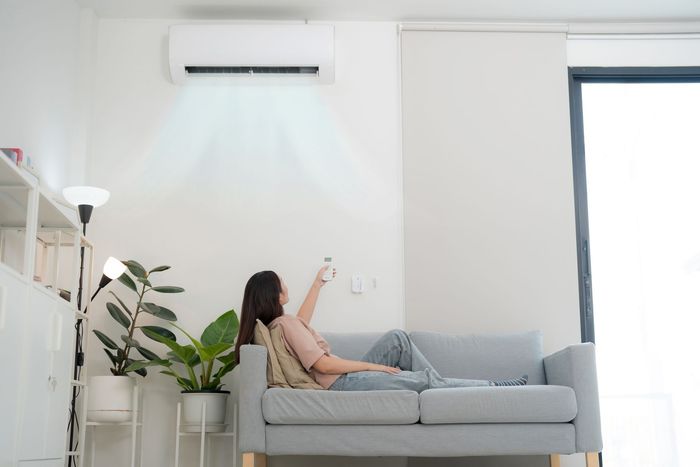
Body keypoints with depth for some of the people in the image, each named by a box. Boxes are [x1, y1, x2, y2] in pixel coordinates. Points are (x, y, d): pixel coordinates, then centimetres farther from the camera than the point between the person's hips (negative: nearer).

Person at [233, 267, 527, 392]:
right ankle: (495, 387, 5)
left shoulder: (275, 323, 8)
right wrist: (376, 366, -16)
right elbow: (323, 365, -23)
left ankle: (437, 387, 8)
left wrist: (318, 283, 35)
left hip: (344, 377, 10)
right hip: (341, 385, -10)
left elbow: (302, 322, 30)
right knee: (426, 379, -8)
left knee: (398, 339, 9)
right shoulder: (285, 324, -20)